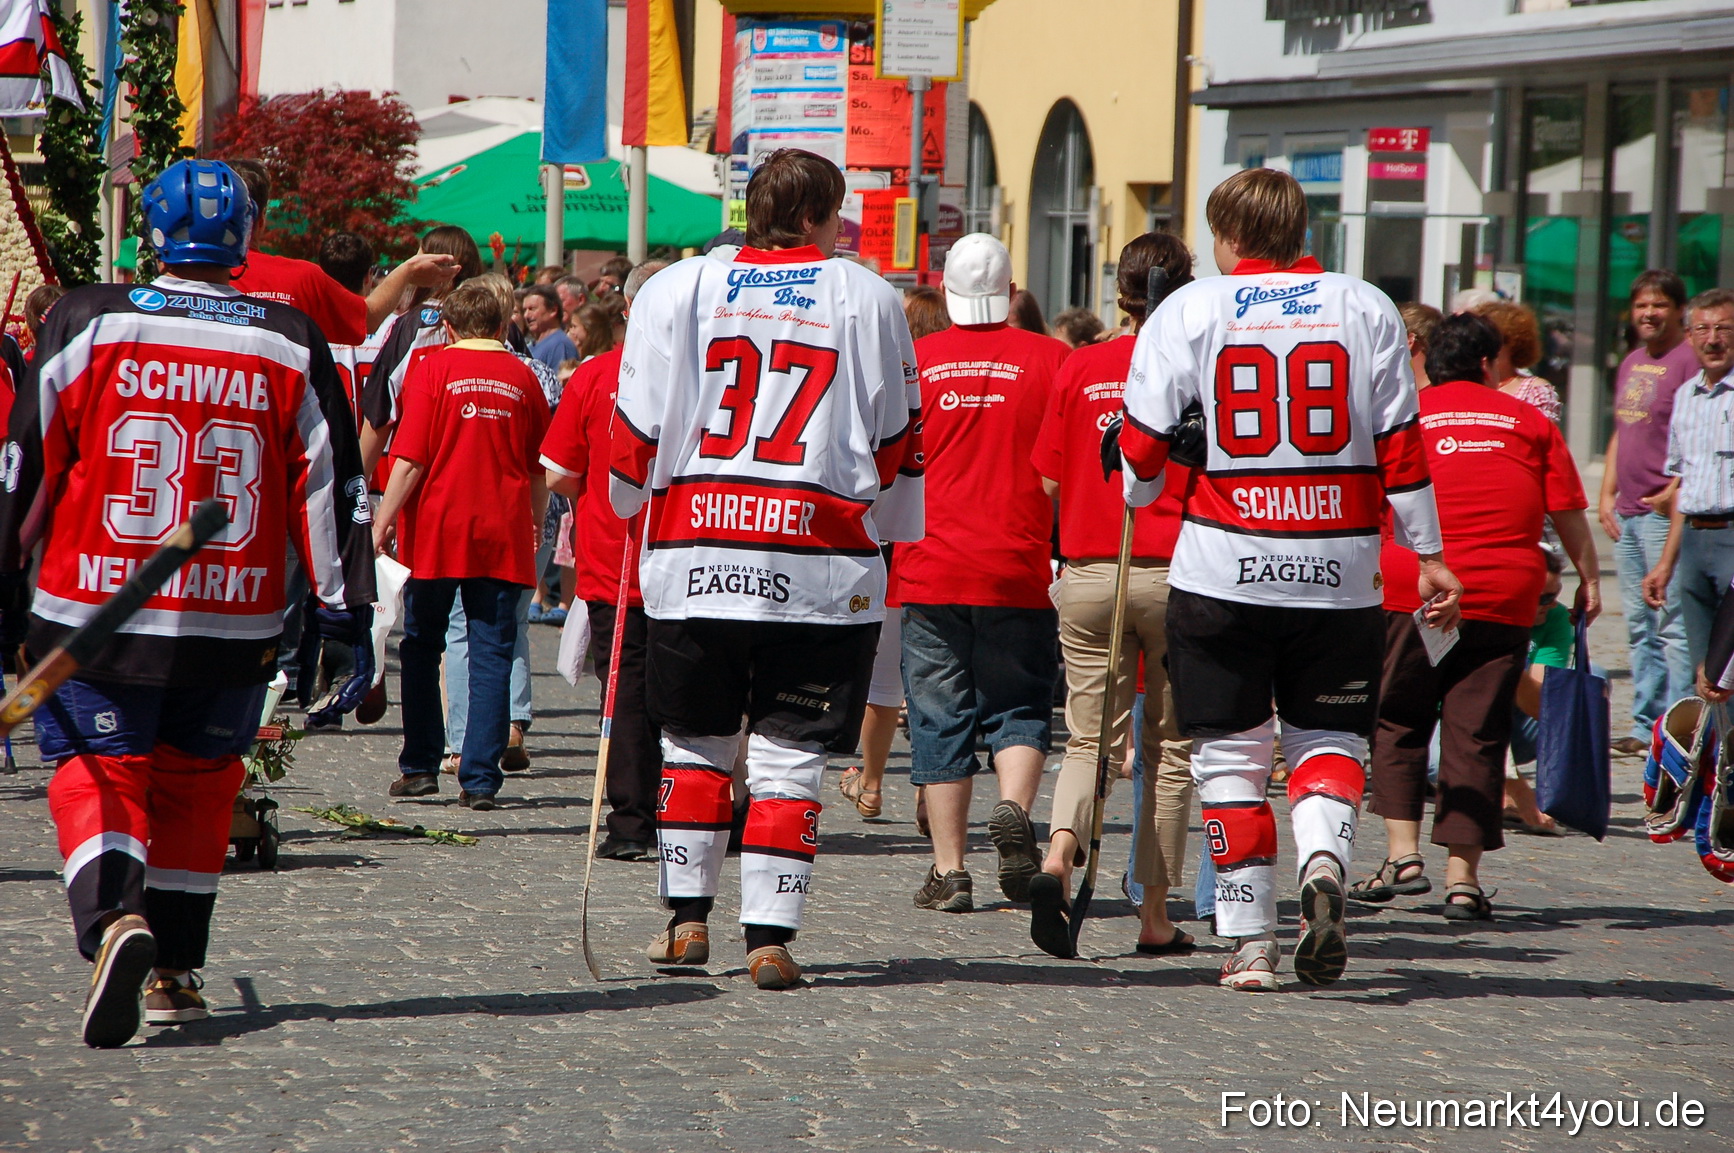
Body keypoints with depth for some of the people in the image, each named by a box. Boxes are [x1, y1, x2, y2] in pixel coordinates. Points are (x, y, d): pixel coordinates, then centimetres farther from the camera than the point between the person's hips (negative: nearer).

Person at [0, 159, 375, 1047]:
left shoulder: (84, 325, -3)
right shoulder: (292, 348, 2)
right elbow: (333, 489, 3)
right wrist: (345, 617, 9)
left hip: (94, 613, -2)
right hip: (234, 628, 2)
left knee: (97, 776, 4)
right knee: (196, 781, 19)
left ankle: (113, 919, -24)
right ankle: (176, 973, 22)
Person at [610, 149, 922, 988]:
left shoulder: (675, 289, 4)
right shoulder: (868, 298, 4)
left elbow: (639, 427, 5)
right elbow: (897, 438, 8)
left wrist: (631, 508, 24)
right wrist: (891, 540, 21)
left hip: (692, 559, 1)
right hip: (820, 567, -1)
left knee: (695, 740, 17)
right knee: (789, 755, 2)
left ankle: (686, 917, 19)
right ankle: (770, 936, -3)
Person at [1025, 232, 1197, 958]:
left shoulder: (1081, 367, 1)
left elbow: (1049, 480, 4)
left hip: (1087, 572, 1)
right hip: (1175, 571, -1)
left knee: (1090, 742, 8)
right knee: (1168, 749, 10)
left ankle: (1059, 854, -21)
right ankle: (1155, 915, 11)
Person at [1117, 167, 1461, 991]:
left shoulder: (1189, 311, 1)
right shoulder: (1366, 309, 5)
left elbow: (1142, 449, 1)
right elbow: (1400, 450, 2)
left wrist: (1136, 499, 23)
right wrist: (1429, 558, 9)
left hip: (1223, 567, -1)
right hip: (1340, 570, 1)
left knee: (1230, 755, 9)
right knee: (1329, 736, 14)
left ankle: (1250, 945, 7)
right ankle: (1324, 858, -16)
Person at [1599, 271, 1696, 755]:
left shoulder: (1690, 361, -9)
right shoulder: (1631, 364, 19)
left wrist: (1676, 491, -21)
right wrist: (1606, 494, 16)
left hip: (1666, 511, -9)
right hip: (1627, 512, 9)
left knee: (1673, 625, -10)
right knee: (1639, 626, 12)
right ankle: (1645, 725, 17)